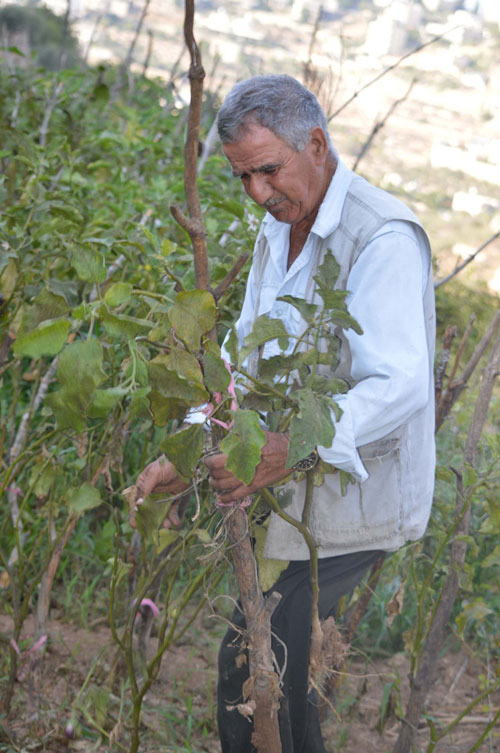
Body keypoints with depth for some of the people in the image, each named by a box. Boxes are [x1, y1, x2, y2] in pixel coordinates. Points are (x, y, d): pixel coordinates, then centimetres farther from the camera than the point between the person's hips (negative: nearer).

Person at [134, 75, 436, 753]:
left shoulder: (382, 238, -20)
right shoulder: (278, 232, 9)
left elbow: (397, 386, -31)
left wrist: (289, 450, -43)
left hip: (359, 490, -8)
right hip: (299, 489, 9)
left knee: (249, 664, -11)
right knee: (276, 657, 14)